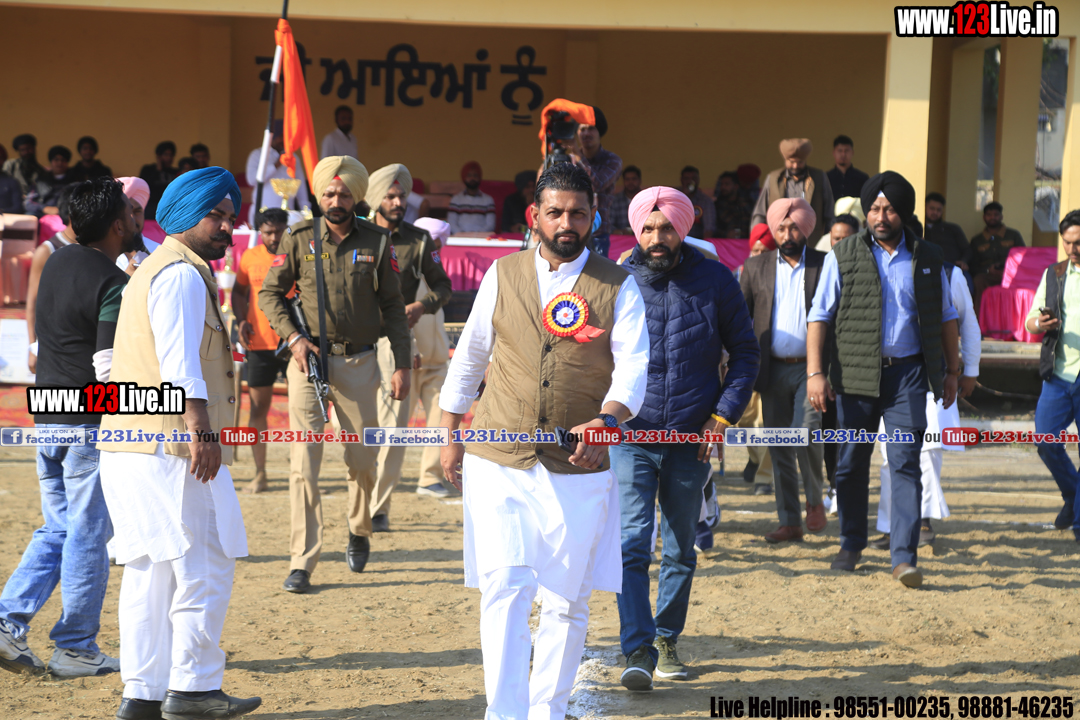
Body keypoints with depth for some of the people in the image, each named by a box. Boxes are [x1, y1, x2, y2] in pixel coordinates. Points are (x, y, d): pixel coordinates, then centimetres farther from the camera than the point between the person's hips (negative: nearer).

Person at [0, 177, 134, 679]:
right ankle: (76, 650, 8)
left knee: (56, 530, 17)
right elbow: (109, 367, -21)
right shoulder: (113, 284, -16)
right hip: (91, 424, -8)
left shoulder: (56, 264, 9)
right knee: (88, 536, 2)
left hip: (47, 420, 8)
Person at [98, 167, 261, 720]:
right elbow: (179, 358, -22)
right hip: (171, 449, -10)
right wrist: (202, 430, -29)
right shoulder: (181, 275, -10)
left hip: (131, 446, 10)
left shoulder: (152, 272, 24)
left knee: (150, 571, 10)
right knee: (204, 566, -4)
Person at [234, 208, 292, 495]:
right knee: (258, 408, 5)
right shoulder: (250, 257, 6)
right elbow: (239, 291, 19)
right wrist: (242, 320, 3)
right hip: (260, 342, 2)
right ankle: (260, 475, 12)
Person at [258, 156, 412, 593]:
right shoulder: (299, 238, 1)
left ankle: (359, 531, 36)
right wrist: (293, 337, -10)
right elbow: (270, 294, 5)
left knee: (362, 458, 7)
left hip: (359, 363, 1)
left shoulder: (376, 242, 3)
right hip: (308, 359, -1)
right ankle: (302, 562, -7)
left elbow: (393, 306, 7)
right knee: (304, 462, -8)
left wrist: (402, 364, 2)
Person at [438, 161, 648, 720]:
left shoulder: (618, 287, 1)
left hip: (578, 470, 0)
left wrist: (606, 421, -30)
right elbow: (468, 358, 16)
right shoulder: (502, 276, 6)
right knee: (504, 590, -12)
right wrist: (451, 436, 16)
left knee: (566, 602, 7)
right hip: (499, 464, 0)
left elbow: (635, 366, -11)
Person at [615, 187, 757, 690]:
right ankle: (639, 652, -14)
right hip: (631, 436, -1)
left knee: (681, 550, 12)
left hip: (691, 440, 2)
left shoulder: (715, 282, 1)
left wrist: (724, 413, -2)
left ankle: (667, 640, 27)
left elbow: (745, 352, 8)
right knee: (632, 545, -12)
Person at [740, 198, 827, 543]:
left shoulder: (826, 266, 3)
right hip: (773, 370, 3)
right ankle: (790, 522, 12)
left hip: (811, 368, -3)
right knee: (779, 449, 4)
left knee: (805, 434, -18)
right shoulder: (755, 268, 9)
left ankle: (815, 502, 5)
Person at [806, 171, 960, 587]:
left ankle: (905, 557, -11)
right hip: (855, 373, 0)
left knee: (905, 463, -9)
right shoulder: (843, 255, 2)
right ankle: (851, 545, 26)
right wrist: (814, 372, -8)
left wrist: (952, 371, 15)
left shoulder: (927, 258, 8)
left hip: (907, 373, 0)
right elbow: (820, 315, 0)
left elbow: (945, 317, 17)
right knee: (851, 464, 7)